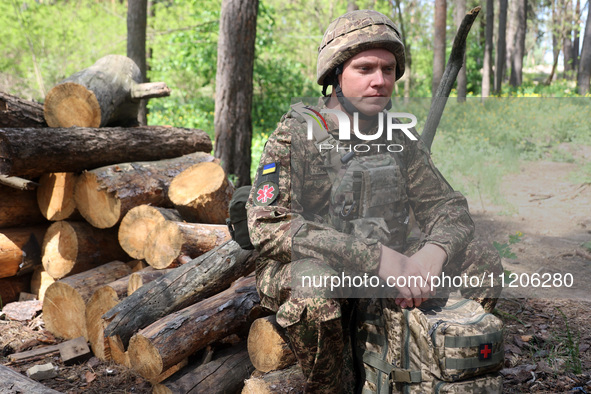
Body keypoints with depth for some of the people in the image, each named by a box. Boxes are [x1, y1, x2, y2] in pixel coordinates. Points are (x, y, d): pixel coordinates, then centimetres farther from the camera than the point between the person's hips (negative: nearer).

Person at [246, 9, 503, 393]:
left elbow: (447, 206, 4)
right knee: (313, 288, -39)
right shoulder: (297, 133, -13)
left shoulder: (400, 136, 4)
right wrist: (375, 258, -32)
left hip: (384, 267, 5)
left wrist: (433, 252, -23)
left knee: (482, 262, -8)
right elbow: (269, 226, -25)